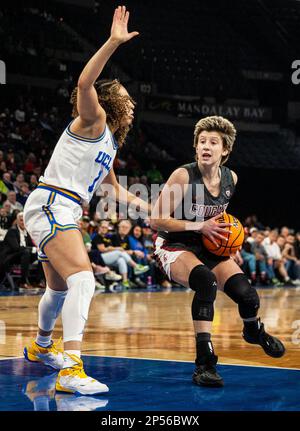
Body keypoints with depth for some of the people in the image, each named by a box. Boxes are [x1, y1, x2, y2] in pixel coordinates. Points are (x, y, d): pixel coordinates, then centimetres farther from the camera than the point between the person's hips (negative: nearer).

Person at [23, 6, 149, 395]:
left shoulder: (109, 144, 22)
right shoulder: (93, 120, -3)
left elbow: (115, 190, 35)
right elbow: (85, 83, -25)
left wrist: (149, 209, 37)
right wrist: (114, 41, -28)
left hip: (61, 213, 10)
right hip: (50, 206, -10)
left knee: (60, 289, 25)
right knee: (83, 280, -25)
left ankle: (41, 347, 49)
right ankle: (72, 370, -35)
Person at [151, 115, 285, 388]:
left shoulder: (230, 179, -2)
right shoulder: (183, 176, -20)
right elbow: (157, 221, -18)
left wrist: (226, 228, 1)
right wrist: (200, 226, -22)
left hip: (209, 248, 5)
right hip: (175, 247, -5)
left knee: (248, 296, -8)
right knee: (206, 281, -37)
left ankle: (254, 331, 33)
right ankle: (204, 363, -35)